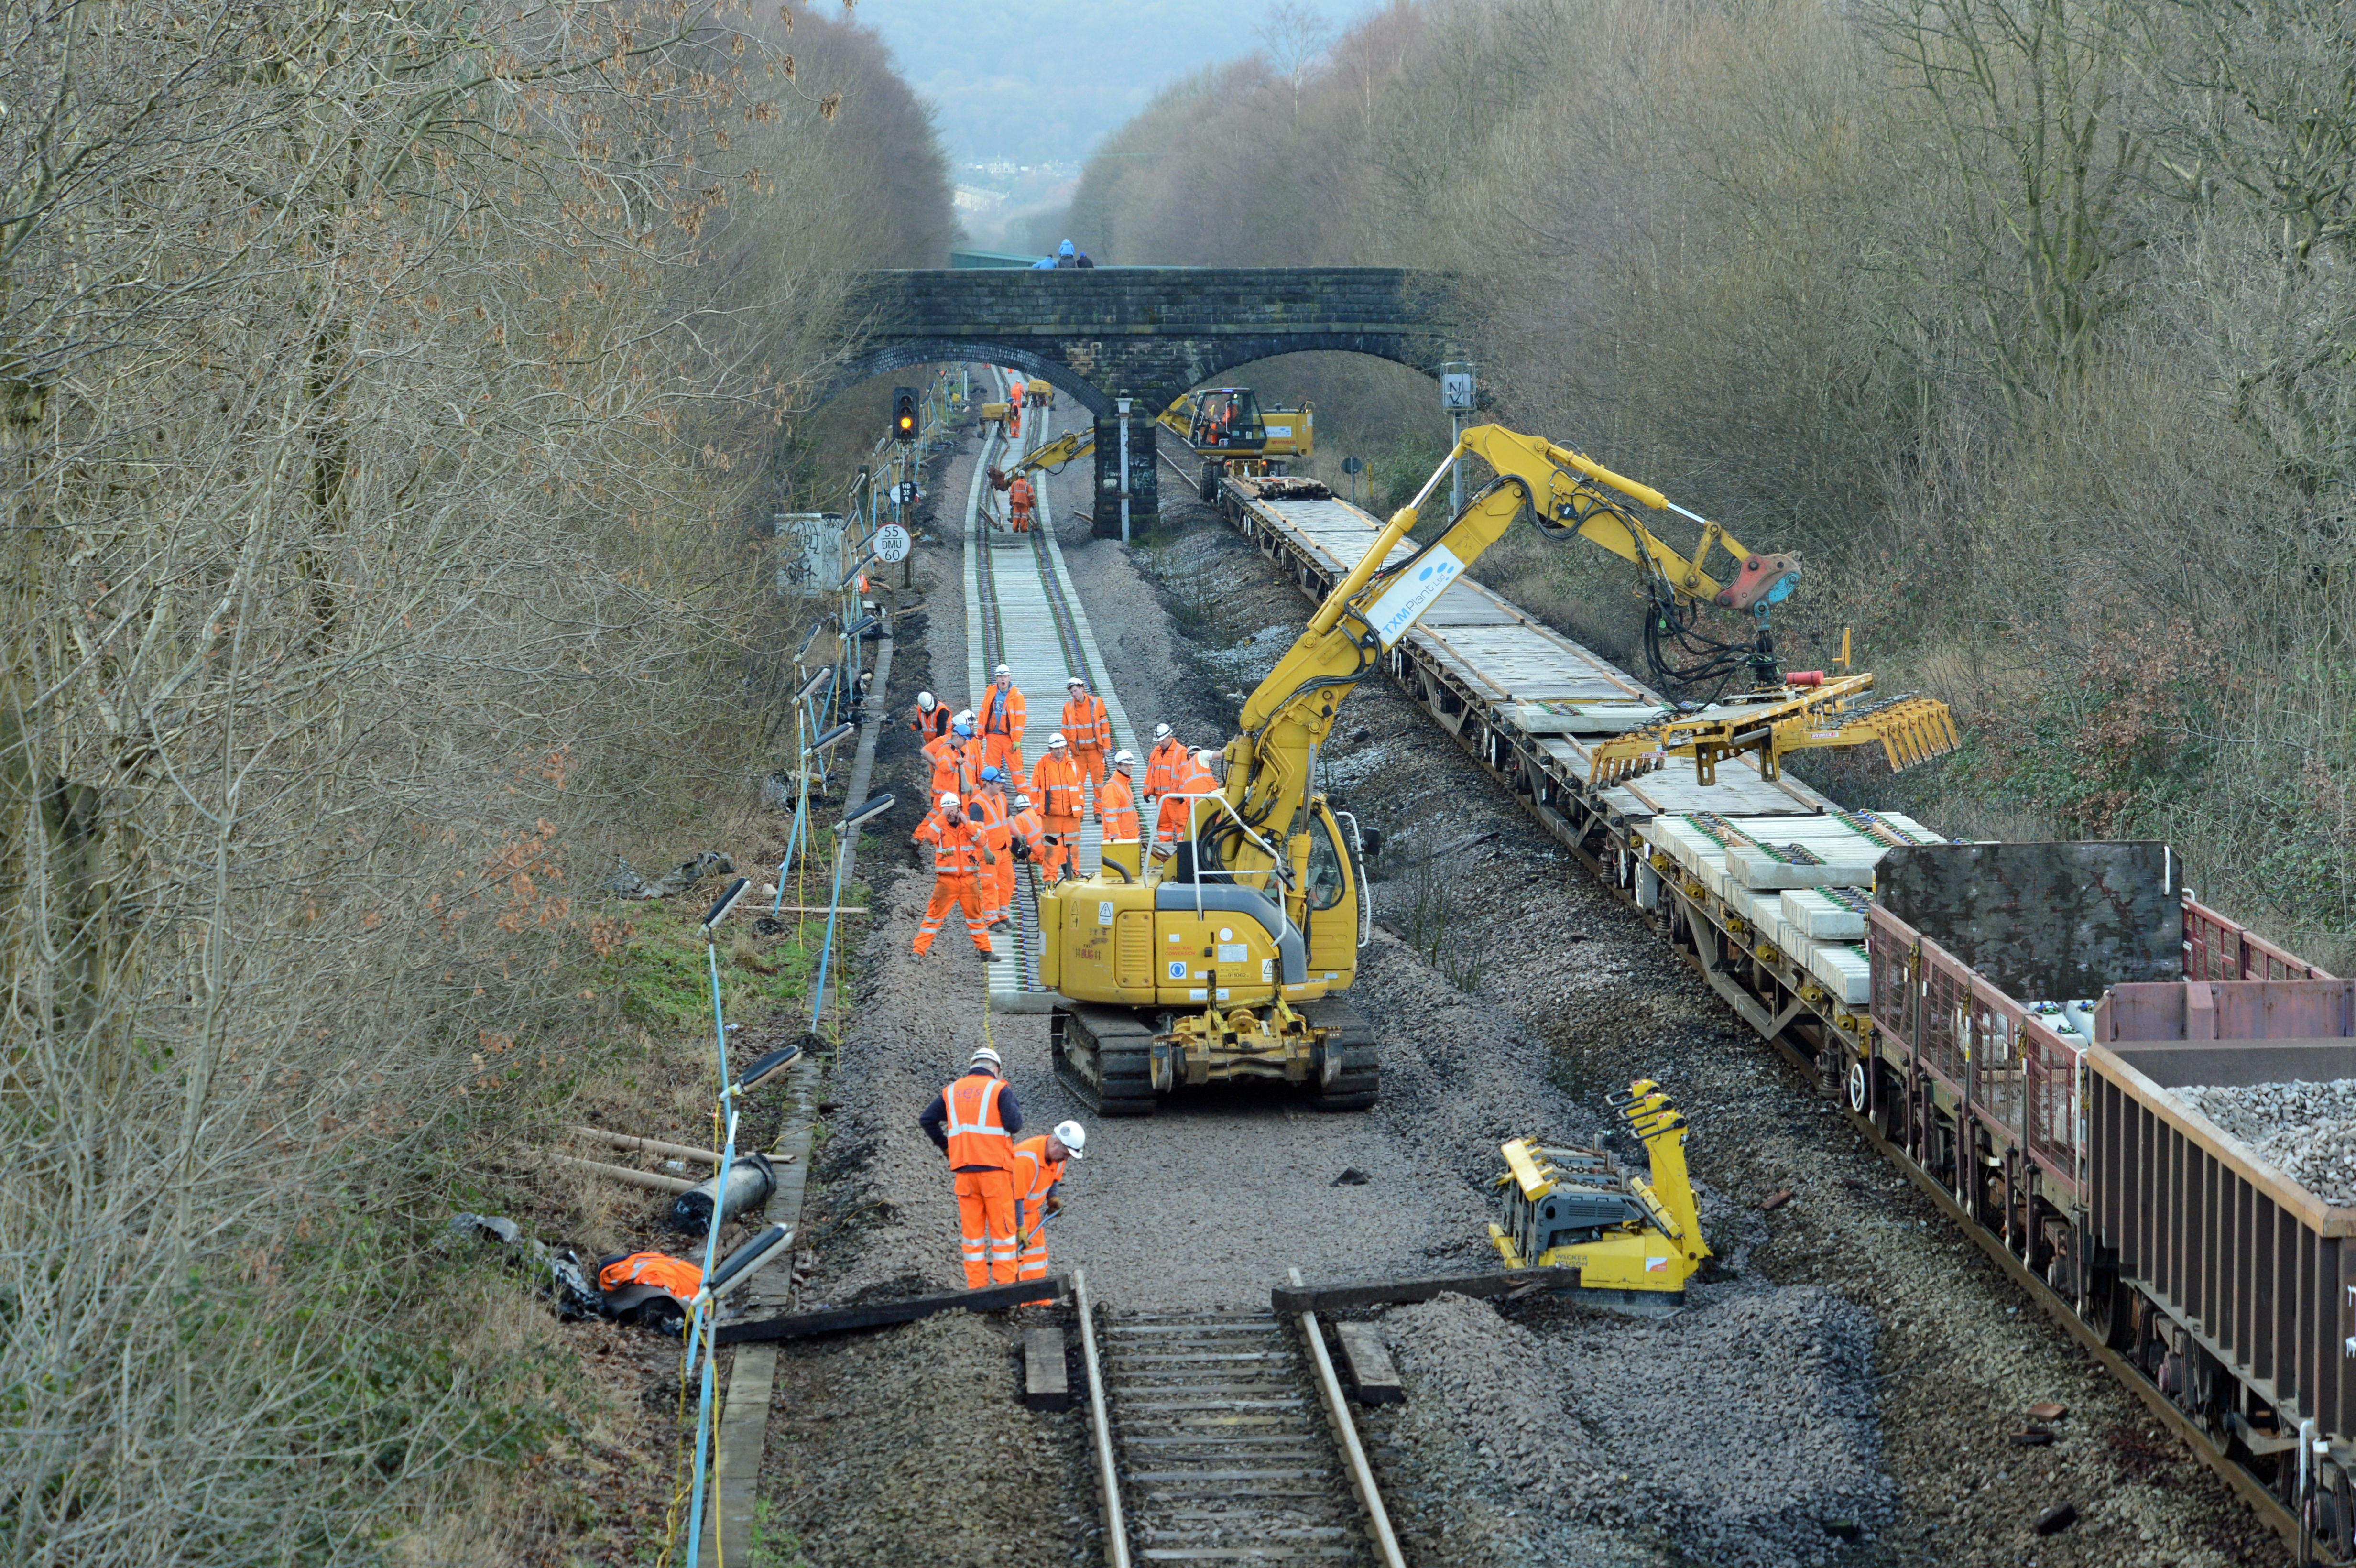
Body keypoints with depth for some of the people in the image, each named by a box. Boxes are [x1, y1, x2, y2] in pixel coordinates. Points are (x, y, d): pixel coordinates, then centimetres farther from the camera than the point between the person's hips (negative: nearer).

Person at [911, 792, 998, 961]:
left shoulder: (970, 826, 6)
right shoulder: (940, 827, -1)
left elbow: (982, 841, -10)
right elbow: (929, 836, -22)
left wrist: (966, 823, -17)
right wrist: (942, 816, -20)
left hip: (968, 880, 3)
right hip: (946, 880, -3)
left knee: (975, 916, 13)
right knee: (934, 916, -4)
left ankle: (985, 951, 23)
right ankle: (919, 951, -1)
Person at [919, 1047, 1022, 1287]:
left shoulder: (951, 1092, 11)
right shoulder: (999, 1090, -3)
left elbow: (927, 1120, 12)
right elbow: (1014, 1124, -12)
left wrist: (945, 1145, 18)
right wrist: (1016, 1109, 9)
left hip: (964, 1171, 4)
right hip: (995, 1168, -4)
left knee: (972, 1230, 9)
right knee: (1002, 1228, 2)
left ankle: (976, 1288, 10)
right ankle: (1005, 1285, 1)